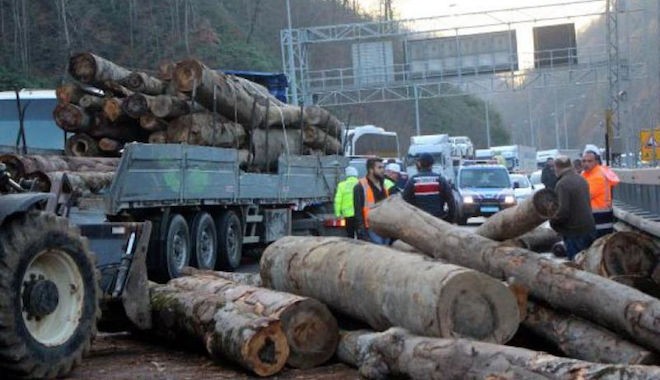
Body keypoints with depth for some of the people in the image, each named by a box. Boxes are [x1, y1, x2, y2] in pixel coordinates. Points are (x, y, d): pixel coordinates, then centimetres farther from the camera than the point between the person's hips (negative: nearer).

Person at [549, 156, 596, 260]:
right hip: (589, 227, 8)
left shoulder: (562, 184, -19)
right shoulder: (581, 180, 9)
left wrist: (553, 221, -6)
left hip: (574, 232, -8)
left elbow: (563, 210, -24)